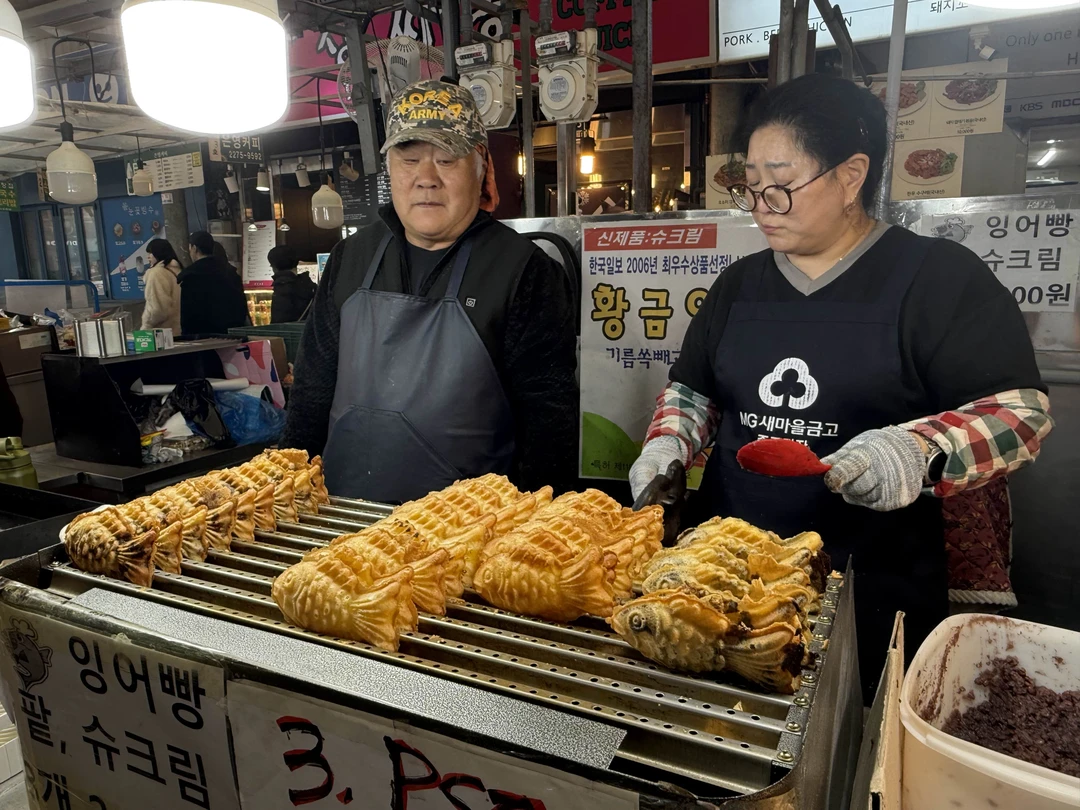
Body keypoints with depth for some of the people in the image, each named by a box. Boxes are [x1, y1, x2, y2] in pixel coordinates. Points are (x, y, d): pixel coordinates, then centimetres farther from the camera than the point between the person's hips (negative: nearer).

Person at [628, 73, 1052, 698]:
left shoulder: (940, 276, -5)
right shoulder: (740, 284, 9)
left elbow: (1024, 410, -8)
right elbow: (692, 389, 17)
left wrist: (921, 451, -26)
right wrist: (668, 444, -3)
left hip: (874, 585, -4)